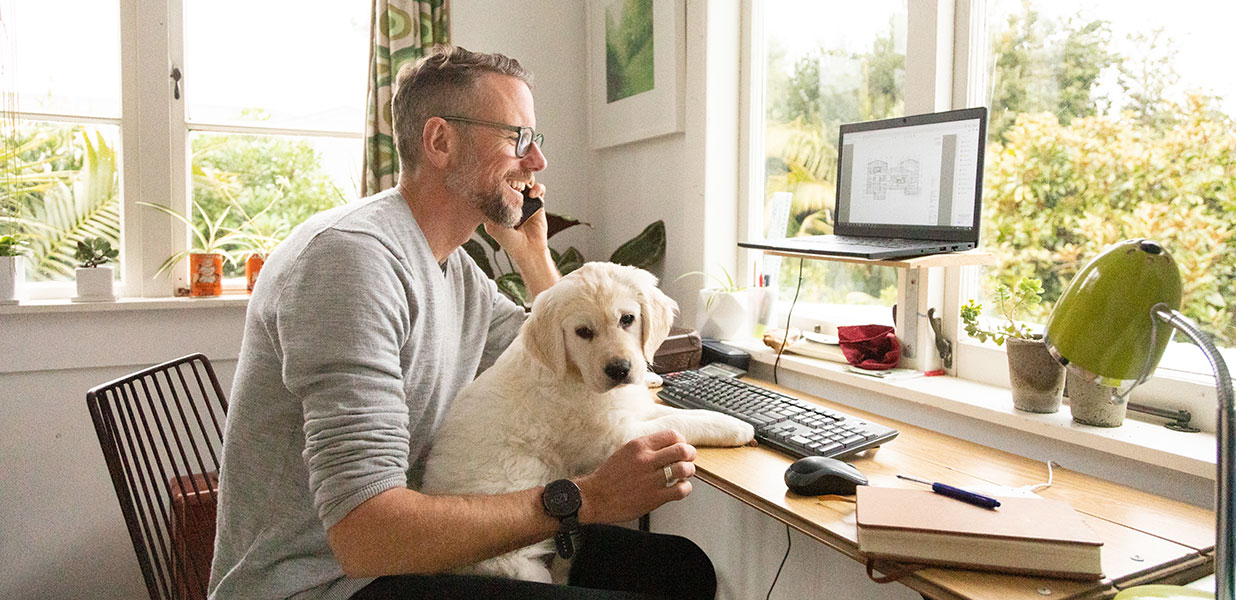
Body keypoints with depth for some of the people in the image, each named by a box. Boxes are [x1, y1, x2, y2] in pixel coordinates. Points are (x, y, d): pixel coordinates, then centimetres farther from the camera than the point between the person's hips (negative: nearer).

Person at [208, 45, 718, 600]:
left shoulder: (457, 269, 8)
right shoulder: (353, 253, -23)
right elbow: (364, 535, -29)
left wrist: (530, 249, 7)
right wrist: (585, 499, -29)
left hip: (407, 549, 9)